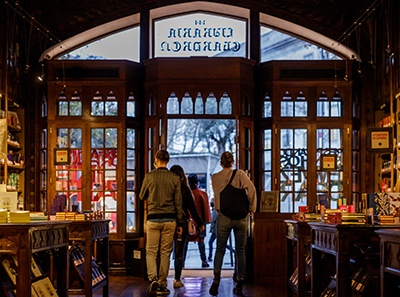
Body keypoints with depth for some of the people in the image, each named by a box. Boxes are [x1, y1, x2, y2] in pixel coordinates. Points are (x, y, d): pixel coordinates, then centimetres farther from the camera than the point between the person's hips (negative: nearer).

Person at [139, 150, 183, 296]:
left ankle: (153, 279, -15)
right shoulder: (175, 178, 0)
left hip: (153, 219, -1)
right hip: (169, 219, 1)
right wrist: (179, 223, 9)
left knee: (151, 251, 6)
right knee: (165, 253, 7)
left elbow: (142, 196, 9)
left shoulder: (149, 176, -4)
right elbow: (178, 202, 3)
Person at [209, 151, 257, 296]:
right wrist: (251, 208, -4)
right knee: (240, 250, 7)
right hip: (240, 216, 0)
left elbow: (217, 196, 12)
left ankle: (216, 279, -8)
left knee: (220, 249, 7)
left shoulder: (215, 177, 3)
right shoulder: (240, 174, -1)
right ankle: (240, 284, 8)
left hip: (224, 216, 0)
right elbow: (251, 189, -12)